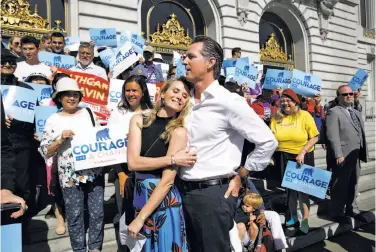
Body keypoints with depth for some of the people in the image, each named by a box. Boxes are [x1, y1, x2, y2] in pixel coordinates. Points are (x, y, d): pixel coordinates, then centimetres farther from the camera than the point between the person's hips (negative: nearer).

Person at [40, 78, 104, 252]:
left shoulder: (89, 113, 5)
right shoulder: (53, 120, -1)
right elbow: (45, 152, -2)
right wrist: (61, 139, -16)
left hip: (94, 173, 2)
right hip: (70, 177, -2)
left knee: (97, 213, 9)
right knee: (75, 217, 9)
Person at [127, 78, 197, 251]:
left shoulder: (178, 131, -12)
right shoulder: (138, 120, -1)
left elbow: (167, 181, -15)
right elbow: (133, 163, -11)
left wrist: (140, 219, -15)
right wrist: (172, 159, -18)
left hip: (163, 201, -4)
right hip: (140, 197, 4)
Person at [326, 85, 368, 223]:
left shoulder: (357, 113, 18)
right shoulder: (333, 112, -8)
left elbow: (362, 134, 17)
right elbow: (333, 135, -17)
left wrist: (363, 152, 10)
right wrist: (338, 155, -22)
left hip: (356, 155, 8)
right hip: (343, 156, -8)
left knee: (353, 183, 17)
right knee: (340, 185, 0)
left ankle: (351, 209, 31)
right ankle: (337, 212, 13)